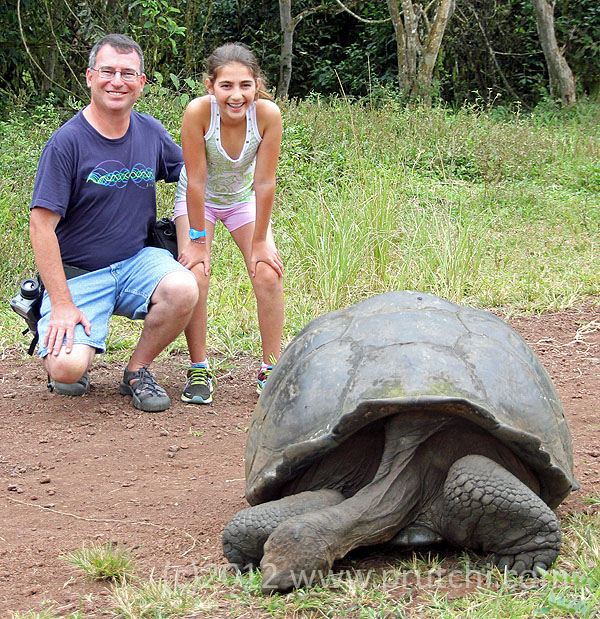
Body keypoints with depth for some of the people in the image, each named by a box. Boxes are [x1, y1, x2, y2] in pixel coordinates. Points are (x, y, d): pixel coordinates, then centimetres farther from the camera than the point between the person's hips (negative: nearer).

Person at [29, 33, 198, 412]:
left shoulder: (151, 132, 3)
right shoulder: (67, 142, -13)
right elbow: (41, 227, -14)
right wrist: (62, 304, -19)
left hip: (138, 260, 4)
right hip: (78, 273, -4)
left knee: (183, 289, -29)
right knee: (67, 368, -25)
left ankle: (138, 370, -2)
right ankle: (58, 337, 15)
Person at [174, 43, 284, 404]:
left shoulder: (268, 114, -30)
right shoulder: (199, 111, -34)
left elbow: (264, 182, -22)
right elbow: (196, 180, -26)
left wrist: (260, 243, -16)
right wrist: (197, 239, -21)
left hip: (244, 199, 1)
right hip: (199, 200, -1)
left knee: (268, 274, -13)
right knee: (196, 275, -19)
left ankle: (271, 369, 2)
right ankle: (199, 371, -2)